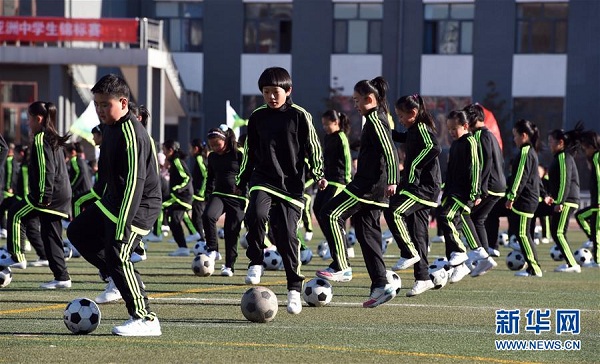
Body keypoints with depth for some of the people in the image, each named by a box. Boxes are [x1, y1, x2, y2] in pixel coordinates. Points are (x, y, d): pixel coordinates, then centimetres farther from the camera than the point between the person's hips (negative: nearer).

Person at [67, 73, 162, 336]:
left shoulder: (132, 134, -24)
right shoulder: (111, 127, 7)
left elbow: (134, 183, -28)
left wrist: (121, 227, -30)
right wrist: (105, 200, 25)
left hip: (138, 206, -11)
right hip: (113, 201, 11)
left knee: (116, 254, -17)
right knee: (77, 232, 17)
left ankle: (145, 319, -13)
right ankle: (118, 277, 18)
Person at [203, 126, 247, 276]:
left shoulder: (239, 155, -5)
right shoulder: (212, 157, 10)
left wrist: (247, 197, -6)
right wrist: (208, 196, 16)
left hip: (237, 197, -3)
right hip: (218, 195, 3)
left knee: (232, 232, -1)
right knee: (208, 216, -27)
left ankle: (229, 266, 10)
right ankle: (212, 249, -15)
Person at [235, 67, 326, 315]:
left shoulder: (300, 116, 0)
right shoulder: (257, 117, 10)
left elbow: (313, 147, 3)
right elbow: (250, 151, 19)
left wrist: (318, 174, -9)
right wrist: (242, 181, 21)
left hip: (291, 183, -2)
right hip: (263, 179, 2)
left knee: (287, 234, -4)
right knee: (256, 215, -29)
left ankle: (294, 289, 7)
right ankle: (255, 264, -11)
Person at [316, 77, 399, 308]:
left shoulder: (374, 119, -12)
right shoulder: (377, 118, 19)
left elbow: (389, 150, -22)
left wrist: (392, 181, -25)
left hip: (369, 184, -10)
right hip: (373, 186, 10)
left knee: (330, 214, -7)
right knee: (367, 232, 9)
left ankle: (341, 267, -6)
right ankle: (380, 285, 6)